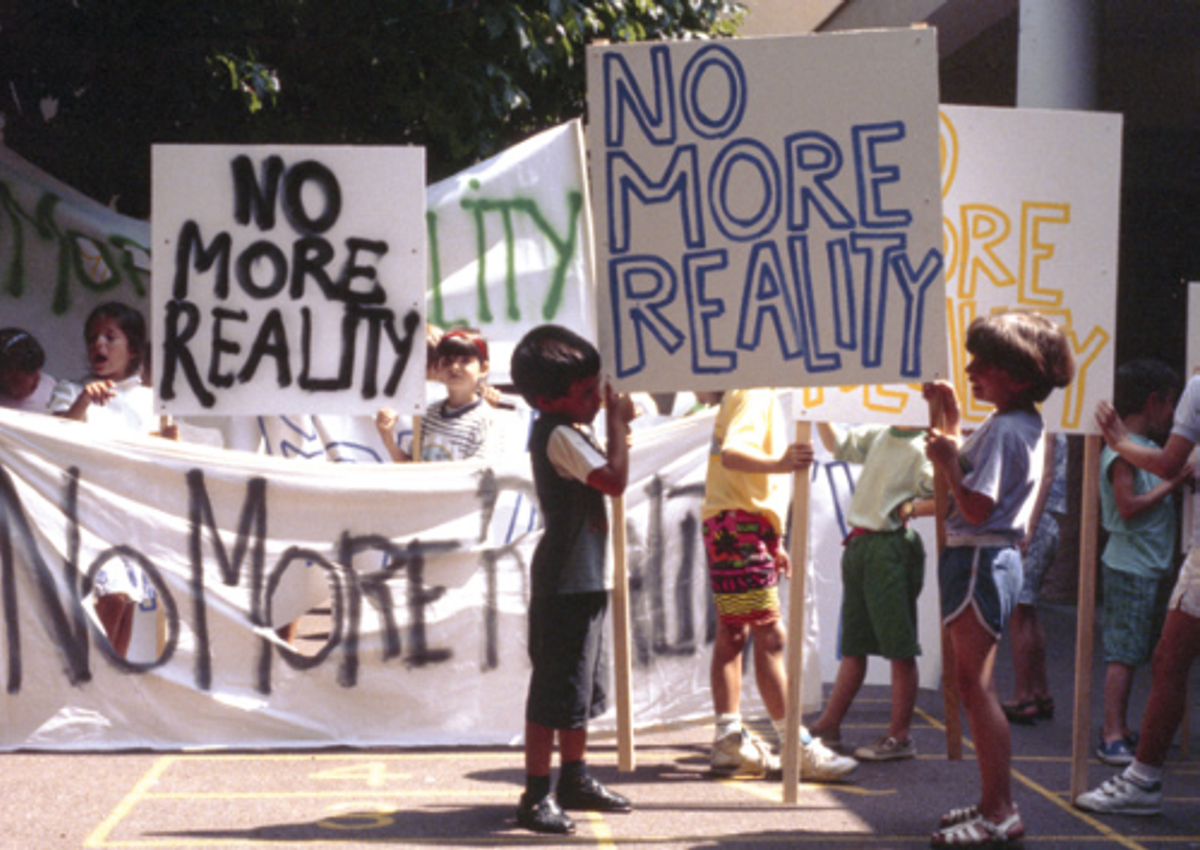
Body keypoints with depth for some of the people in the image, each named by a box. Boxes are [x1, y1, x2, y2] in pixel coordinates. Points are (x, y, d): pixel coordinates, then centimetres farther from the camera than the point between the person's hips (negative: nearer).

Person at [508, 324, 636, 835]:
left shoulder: (561, 433, 14)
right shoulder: (560, 436, -18)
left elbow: (602, 480, 24)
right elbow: (615, 480, -26)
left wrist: (616, 431, 12)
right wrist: (617, 424, -15)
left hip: (583, 579, 11)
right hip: (566, 581, -11)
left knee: (583, 684, 19)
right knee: (557, 688, -8)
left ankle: (575, 779, 29)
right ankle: (536, 796, -6)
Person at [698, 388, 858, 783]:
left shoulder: (758, 396, 22)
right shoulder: (752, 394, -10)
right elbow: (731, 453, -27)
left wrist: (771, 542, 27)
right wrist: (779, 463, -47)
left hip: (740, 529, 11)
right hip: (739, 528, -11)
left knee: (732, 635, 11)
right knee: (769, 636, -11)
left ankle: (729, 741, 14)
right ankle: (799, 749, -12)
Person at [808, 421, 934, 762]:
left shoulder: (924, 449, -11)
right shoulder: (878, 436, 12)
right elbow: (838, 444, 24)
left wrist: (909, 508, -18)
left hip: (892, 547, -8)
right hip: (859, 545, 8)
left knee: (899, 647, -2)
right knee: (854, 644, 15)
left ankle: (899, 737, 4)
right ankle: (829, 726, 22)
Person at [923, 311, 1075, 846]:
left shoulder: (1004, 430, -18)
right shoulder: (1020, 424, 14)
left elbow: (977, 506, -23)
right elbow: (964, 470, 24)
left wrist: (947, 460, -17)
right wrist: (950, 417, 19)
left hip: (979, 560, -11)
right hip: (985, 559, 11)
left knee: (975, 685, -8)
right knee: (972, 684, 15)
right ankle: (993, 802, 20)